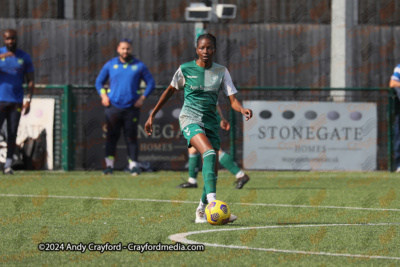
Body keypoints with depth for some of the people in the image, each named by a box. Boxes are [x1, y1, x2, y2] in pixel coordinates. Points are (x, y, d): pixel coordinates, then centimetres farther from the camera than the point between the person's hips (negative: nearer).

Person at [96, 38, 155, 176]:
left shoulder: (139, 66, 6)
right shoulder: (110, 65, 9)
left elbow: (151, 83, 11)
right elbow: (99, 81, 18)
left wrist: (142, 98, -1)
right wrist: (103, 95, 1)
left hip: (131, 107, -1)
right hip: (113, 106, 1)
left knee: (131, 137, -1)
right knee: (112, 137, -2)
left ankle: (133, 165, 6)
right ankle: (109, 165, 2)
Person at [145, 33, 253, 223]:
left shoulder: (221, 72, 5)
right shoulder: (186, 69, 0)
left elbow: (233, 100, -1)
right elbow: (170, 91, 14)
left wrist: (242, 109, -25)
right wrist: (152, 115, 16)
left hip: (210, 121, 4)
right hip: (190, 119, -4)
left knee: (212, 171, 1)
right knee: (209, 153, -31)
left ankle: (202, 211, 21)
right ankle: (212, 200, -42)